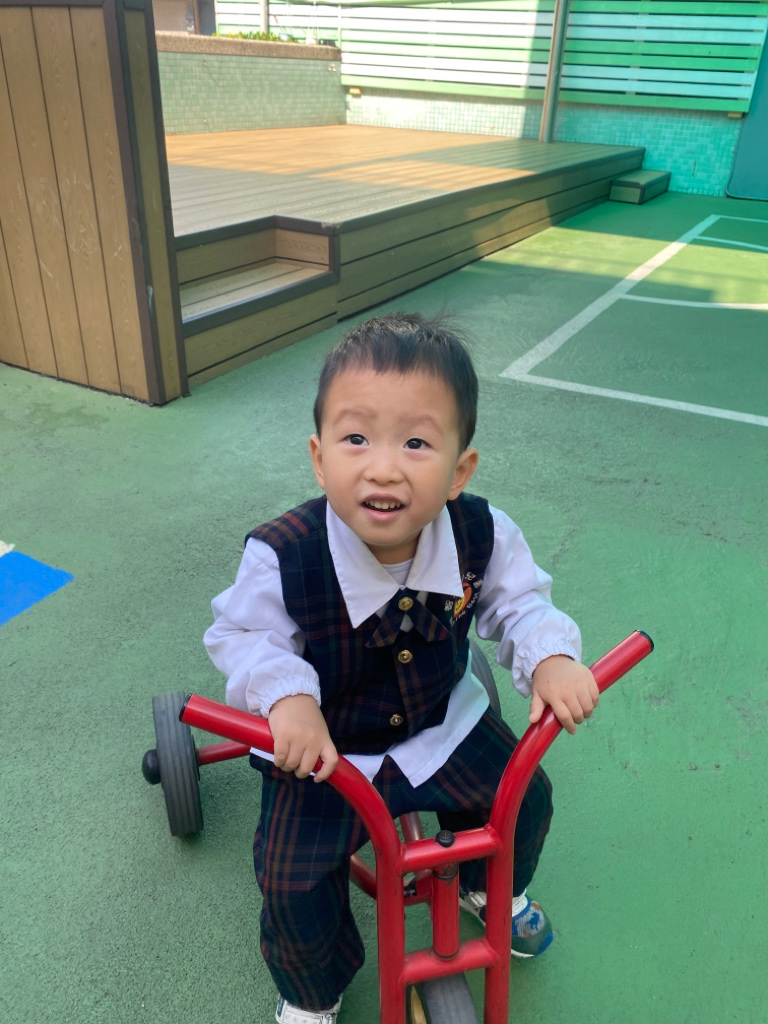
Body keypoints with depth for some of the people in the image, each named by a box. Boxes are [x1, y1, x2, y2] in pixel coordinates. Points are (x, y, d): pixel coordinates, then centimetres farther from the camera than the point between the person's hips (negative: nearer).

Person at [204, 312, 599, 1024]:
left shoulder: (482, 536, -22)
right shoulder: (281, 559, -32)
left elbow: (521, 603, -4)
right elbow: (241, 635, -15)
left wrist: (551, 656, -23)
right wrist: (286, 694, -32)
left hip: (442, 724, 3)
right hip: (322, 748, -2)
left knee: (525, 797, 9)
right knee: (293, 882, -8)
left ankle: (492, 888, 47)